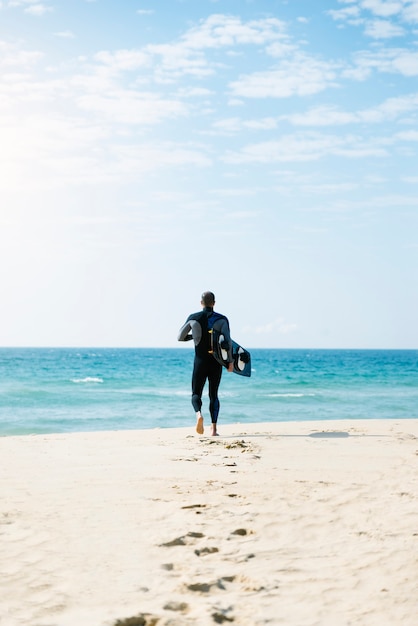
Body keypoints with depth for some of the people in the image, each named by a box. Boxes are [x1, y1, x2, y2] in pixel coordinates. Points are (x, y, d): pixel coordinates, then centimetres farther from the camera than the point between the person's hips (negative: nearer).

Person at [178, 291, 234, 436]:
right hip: (216, 362, 1)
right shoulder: (222, 319, -3)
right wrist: (230, 360, -5)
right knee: (213, 395, 12)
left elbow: (180, 337, 2)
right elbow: (228, 341, -11)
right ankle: (214, 428, 3)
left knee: (196, 393, 7)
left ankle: (198, 414, -26)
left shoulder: (193, 318, -1)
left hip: (200, 361, -1)